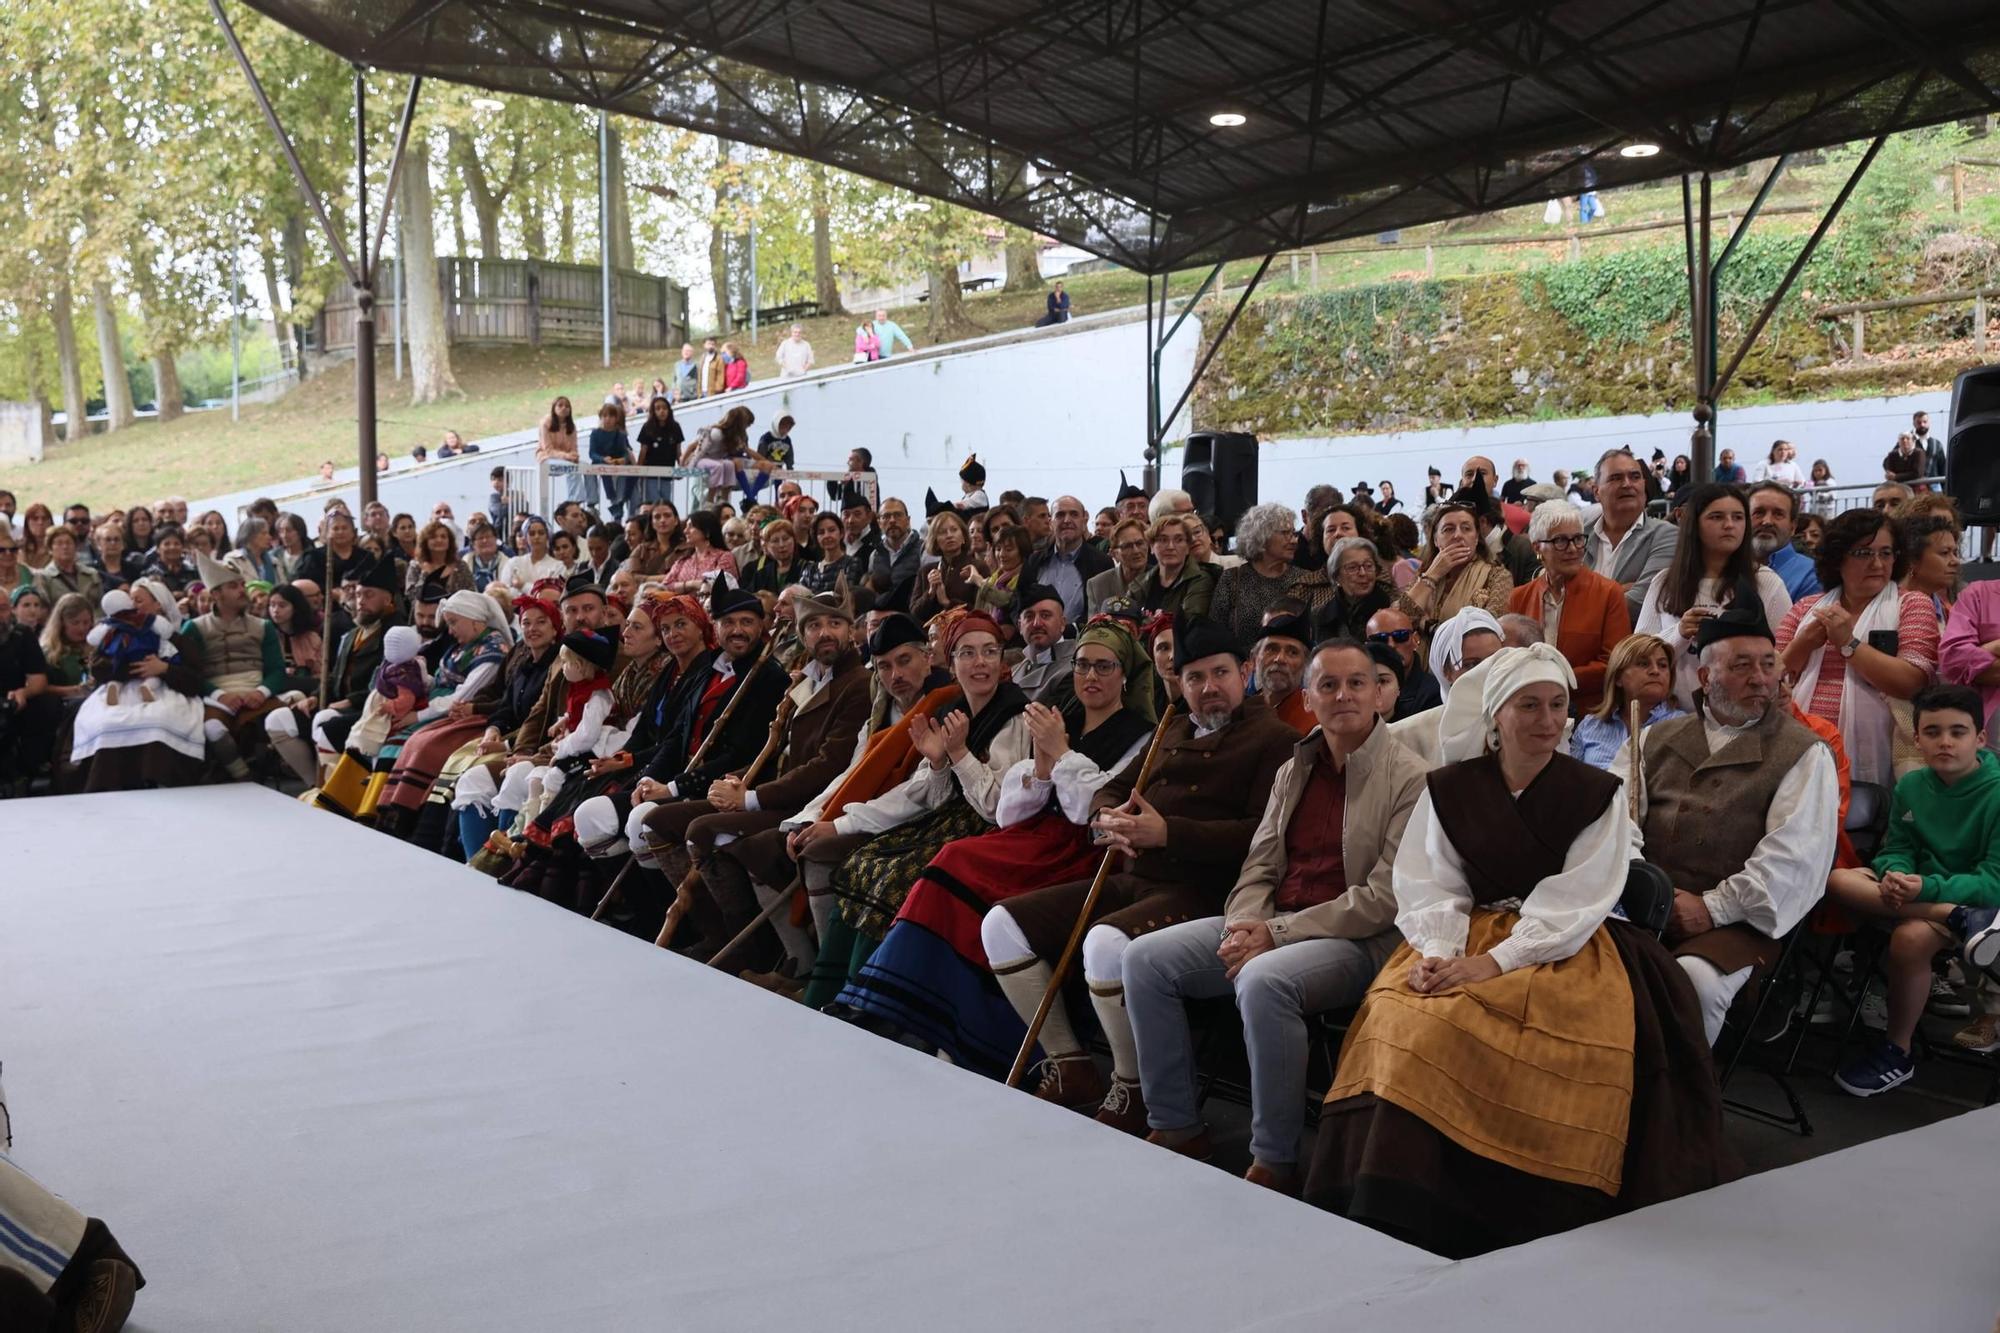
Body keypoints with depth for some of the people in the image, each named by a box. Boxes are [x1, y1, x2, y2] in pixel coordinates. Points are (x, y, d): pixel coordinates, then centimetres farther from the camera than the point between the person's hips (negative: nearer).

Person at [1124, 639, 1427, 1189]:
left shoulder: (1409, 779, -7)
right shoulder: (1294, 769, 15)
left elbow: (1385, 899, -14)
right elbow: (1260, 865, 14)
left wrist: (1277, 933, -17)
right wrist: (1244, 926, -9)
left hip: (1358, 939, -7)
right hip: (1271, 926, 7)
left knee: (1263, 980, -37)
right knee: (1144, 958, -8)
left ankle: (1274, 1163, -21)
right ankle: (1175, 1128, 2)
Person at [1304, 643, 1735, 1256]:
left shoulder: (1597, 794, 4)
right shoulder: (1447, 790, 10)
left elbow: (1575, 901, -7)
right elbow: (1426, 884, 3)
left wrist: (1495, 963, -19)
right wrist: (1439, 951, -18)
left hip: (1563, 949, -1)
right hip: (1467, 936, 1)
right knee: (1407, 1021, -28)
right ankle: (1399, 1223, -20)